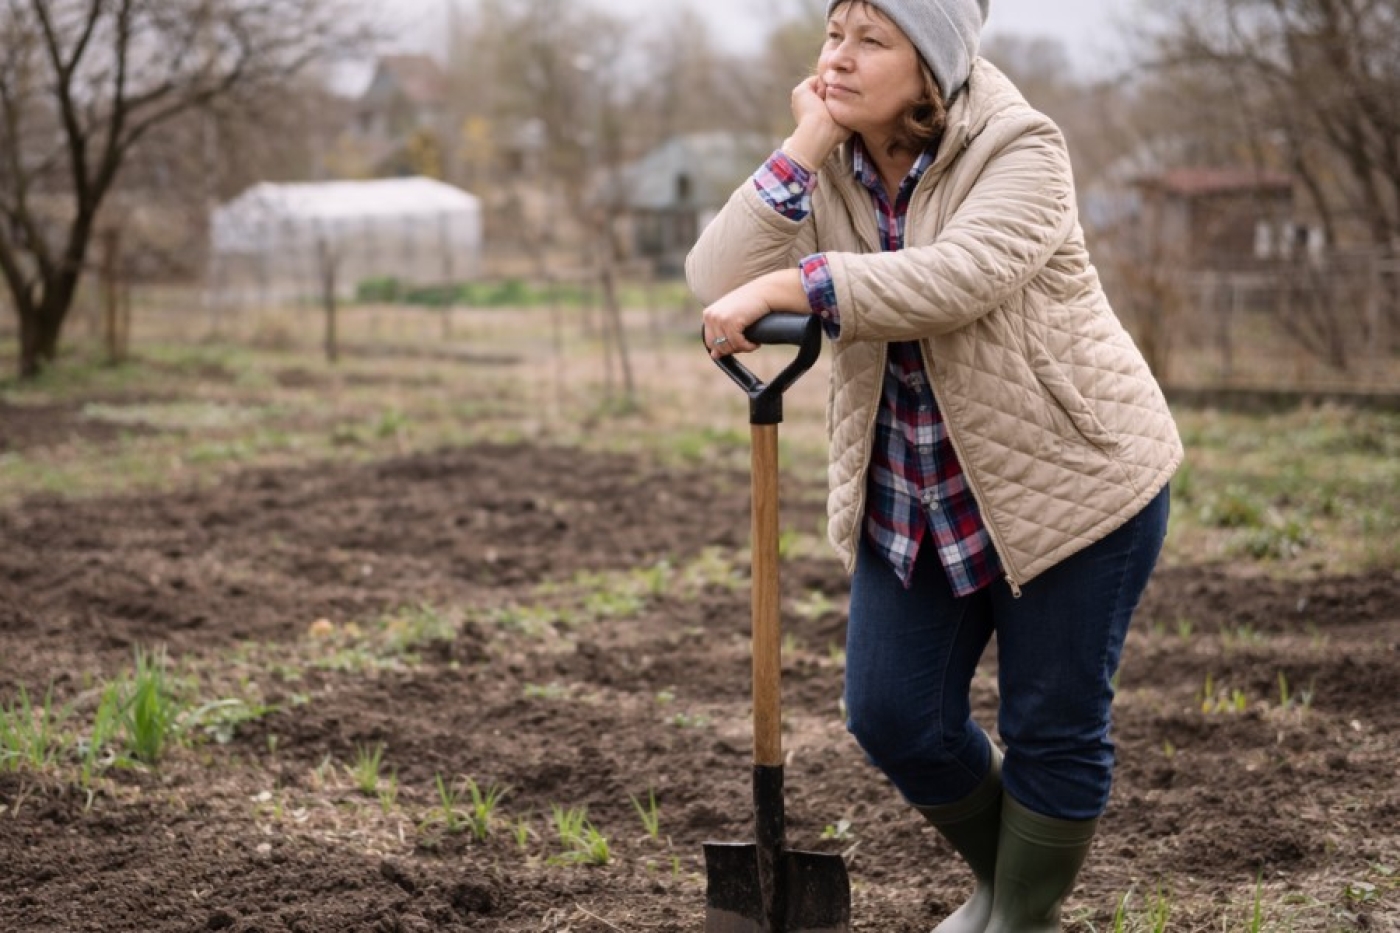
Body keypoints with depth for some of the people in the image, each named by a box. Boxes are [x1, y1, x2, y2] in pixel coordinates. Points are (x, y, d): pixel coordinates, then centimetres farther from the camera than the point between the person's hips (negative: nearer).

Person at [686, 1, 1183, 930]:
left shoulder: (1021, 150, -18)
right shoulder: (827, 172, -2)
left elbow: (960, 275, -36)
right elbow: (717, 281, -16)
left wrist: (791, 284, -40)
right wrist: (804, 149, -21)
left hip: (1071, 478, -5)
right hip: (913, 496, 6)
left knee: (1052, 728, 3)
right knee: (895, 717, 6)